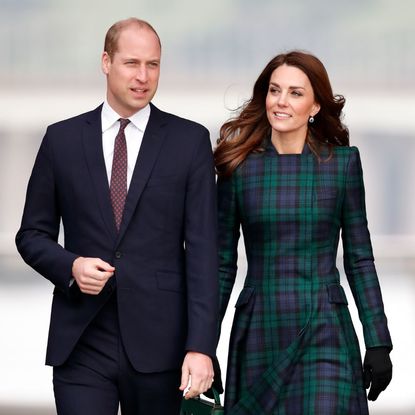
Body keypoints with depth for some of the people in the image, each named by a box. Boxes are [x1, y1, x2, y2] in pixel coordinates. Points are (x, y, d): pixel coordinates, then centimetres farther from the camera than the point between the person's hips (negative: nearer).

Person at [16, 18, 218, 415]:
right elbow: (32, 234, 13)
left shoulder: (190, 140, 3)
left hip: (158, 341, 0)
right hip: (81, 342, 1)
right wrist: (71, 266, -10)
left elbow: (202, 248, -2)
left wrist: (200, 347, -12)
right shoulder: (62, 139, 7)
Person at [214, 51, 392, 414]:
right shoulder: (239, 167, 3)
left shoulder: (343, 162, 2)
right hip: (259, 336, 1)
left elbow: (359, 258, 5)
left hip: (324, 335, -1)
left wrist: (378, 343, 1)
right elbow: (223, 264, 7)